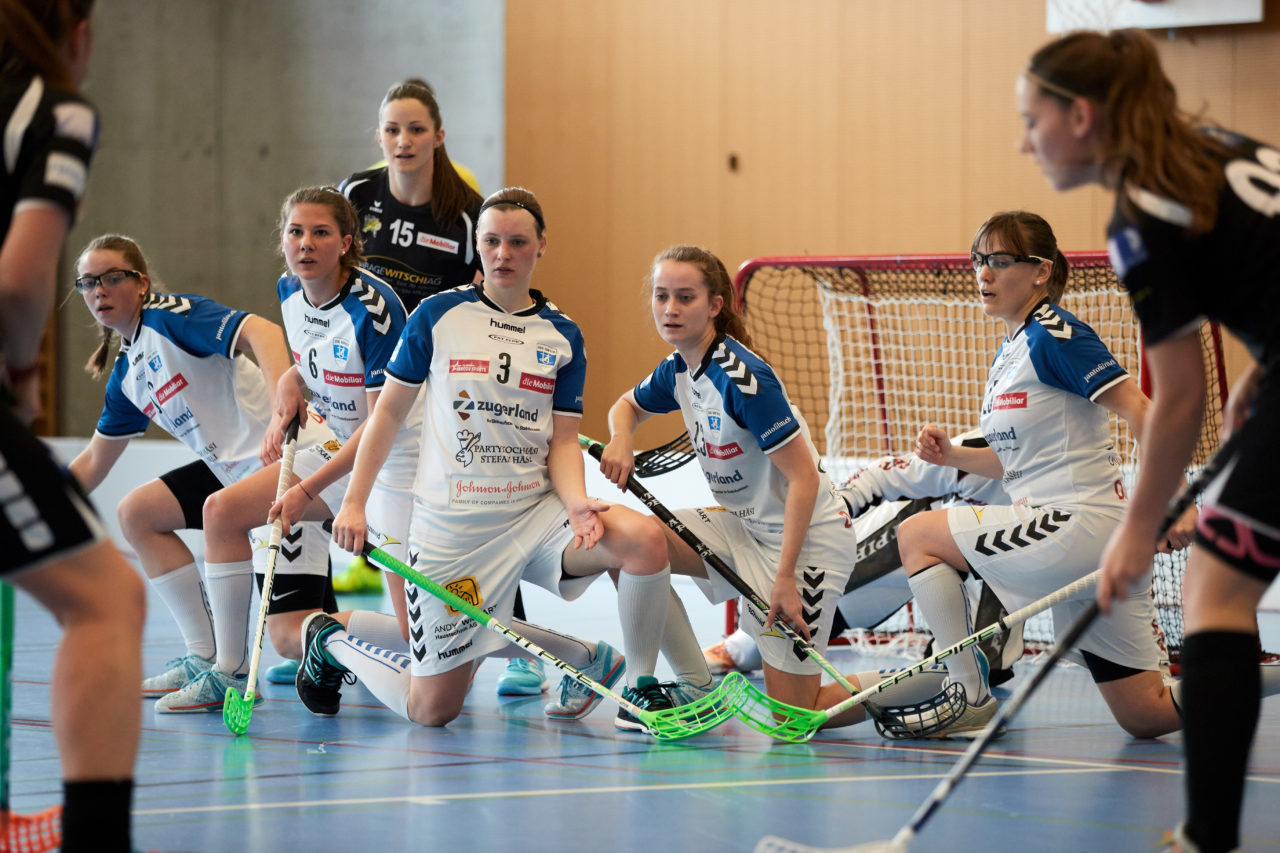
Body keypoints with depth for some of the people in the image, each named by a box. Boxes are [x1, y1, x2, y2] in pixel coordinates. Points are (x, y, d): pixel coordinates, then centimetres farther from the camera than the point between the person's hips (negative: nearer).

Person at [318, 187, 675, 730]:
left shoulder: (562, 336, 5)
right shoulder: (438, 315, -1)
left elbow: (563, 440, 4)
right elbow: (390, 409, 5)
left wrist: (576, 503, -17)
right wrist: (354, 502, -1)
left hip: (535, 513, 2)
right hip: (453, 524, -2)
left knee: (643, 540, -28)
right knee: (430, 710, -1)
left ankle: (639, 685, -5)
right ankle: (332, 640, 31)